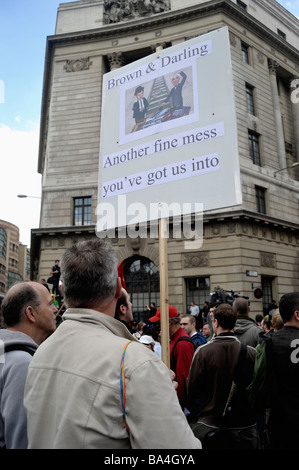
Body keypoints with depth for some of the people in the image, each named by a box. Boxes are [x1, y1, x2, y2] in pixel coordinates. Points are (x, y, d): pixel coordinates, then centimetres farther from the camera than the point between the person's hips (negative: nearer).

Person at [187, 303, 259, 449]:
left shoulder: (203, 351, -17)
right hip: (245, 425, 2)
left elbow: (192, 387, -10)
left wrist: (194, 413, 9)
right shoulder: (251, 352, -13)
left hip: (210, 424, -1)